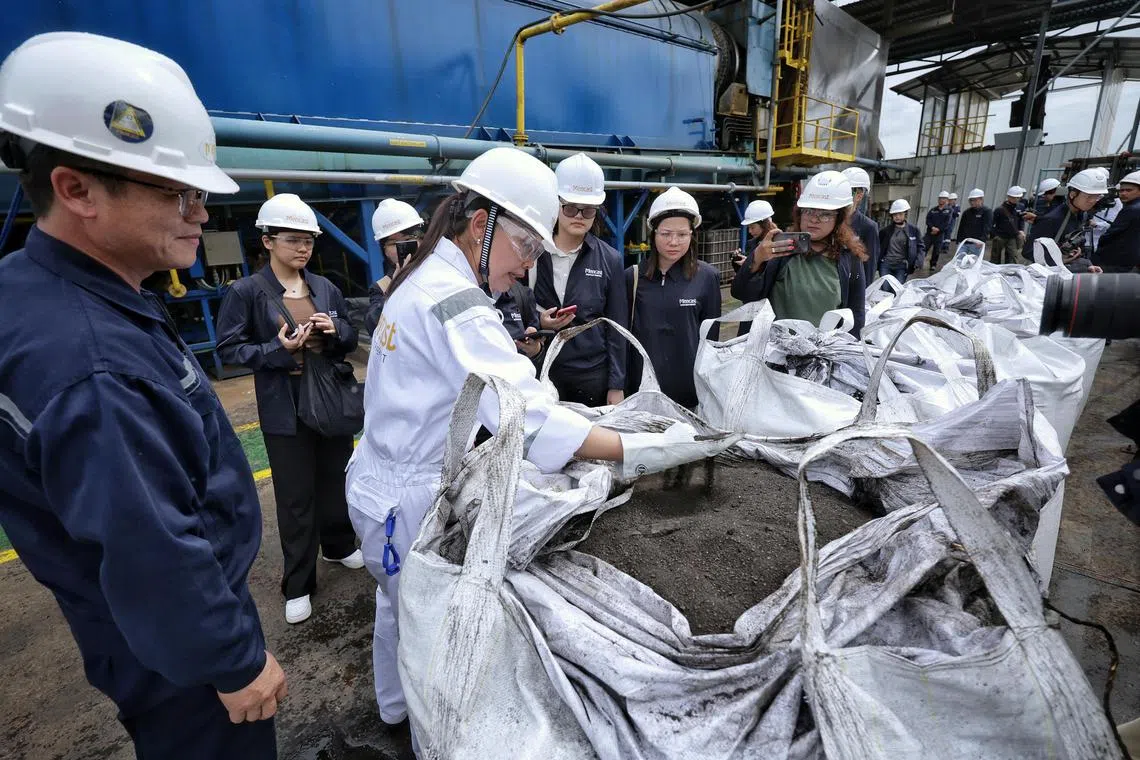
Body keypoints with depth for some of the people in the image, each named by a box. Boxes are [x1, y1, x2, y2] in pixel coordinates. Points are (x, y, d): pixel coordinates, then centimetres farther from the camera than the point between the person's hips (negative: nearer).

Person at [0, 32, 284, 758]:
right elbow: (151, 559, -30)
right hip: (178, 649, -9)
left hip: (188, 612, 9)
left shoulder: (60, 292, -2)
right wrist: (237, 662, -16)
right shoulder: (89, 368, -35)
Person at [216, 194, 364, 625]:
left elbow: (352, 338, 10)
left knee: (336, 480, 18)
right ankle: (298, 585, 21)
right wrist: (277, 350, -20)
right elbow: (228, 348, -6)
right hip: (285, 408, -4)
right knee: (295, 496, 5)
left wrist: (336, 330, -12)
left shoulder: (326, 288, 4)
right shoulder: (246, 291, -7)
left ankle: (339, 545, 42)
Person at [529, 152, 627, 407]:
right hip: (541, 371, 0)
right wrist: (538, 322, -15)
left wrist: (617, 385, 0)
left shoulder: (609, 260, 1)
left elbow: (616, 328, 2)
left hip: (593, 374, 1)